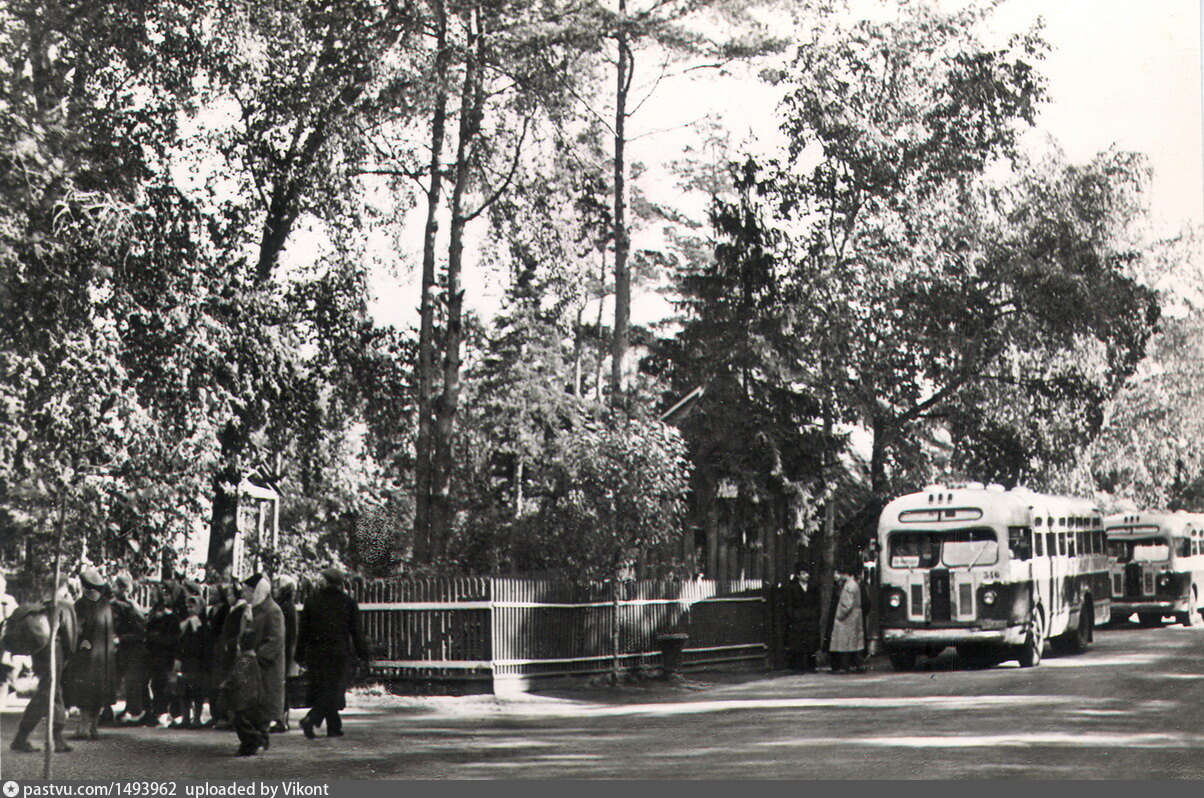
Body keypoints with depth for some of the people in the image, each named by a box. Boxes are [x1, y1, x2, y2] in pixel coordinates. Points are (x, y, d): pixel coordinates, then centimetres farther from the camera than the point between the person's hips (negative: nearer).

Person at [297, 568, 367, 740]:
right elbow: (356, 632, 1)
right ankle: (311, 719, -22)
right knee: (334, 691, -3)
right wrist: (363, 654, 8)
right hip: (340, 654, -2)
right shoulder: (349, 603, 0)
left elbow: (303, 631, 4)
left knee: (322, 690, 12)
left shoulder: (311, 601, 3)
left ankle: (334, 727, 14)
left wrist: (301, 654, 9)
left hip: (316, 654, 2)